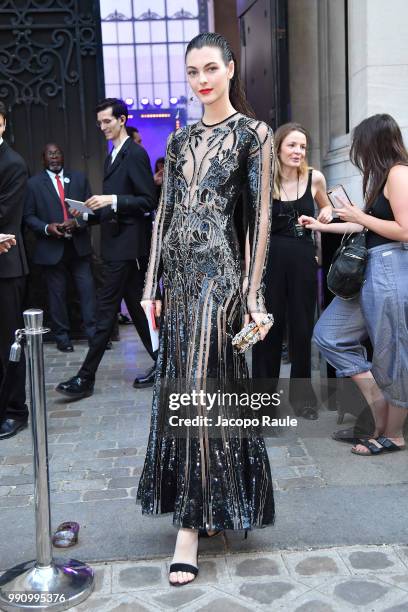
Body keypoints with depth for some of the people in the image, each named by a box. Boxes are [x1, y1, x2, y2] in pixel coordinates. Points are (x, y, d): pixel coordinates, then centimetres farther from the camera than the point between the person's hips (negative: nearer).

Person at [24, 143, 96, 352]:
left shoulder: (79, 178, 10)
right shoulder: (34, 183, 4)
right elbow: (28, 216, 2)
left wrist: (77, 222, -11)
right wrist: (47, 228, -14)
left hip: (79, 245, 2)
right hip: (51, 248, -1)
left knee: (87, 289, -2)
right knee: (57, 293, 4)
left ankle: (93, 333, 5)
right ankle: (62, 337, 14)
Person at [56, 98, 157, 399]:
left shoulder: (136, 154, -9)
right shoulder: (113, 156, 19)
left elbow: (148, 201, -15)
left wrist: (112, 200, -23)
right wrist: (89, 213, 7)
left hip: (127, 244, -10)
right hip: (117, 242, 10)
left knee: (106, 309, -7)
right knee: (136, 306, 12)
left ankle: (86, 377, -2)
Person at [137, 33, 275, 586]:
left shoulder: (253, 133, -1)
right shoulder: (180, 139, 15)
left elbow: (261, 216, -5)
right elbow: (164, 214, 13)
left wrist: (253, 294, -10)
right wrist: (151, 283, 8)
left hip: (215, 270, -6)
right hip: (176, 271, 6)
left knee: (199, 389, -7)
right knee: (178, 388, 9)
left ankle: (191, 524, 3)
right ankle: (205, 505, 26)